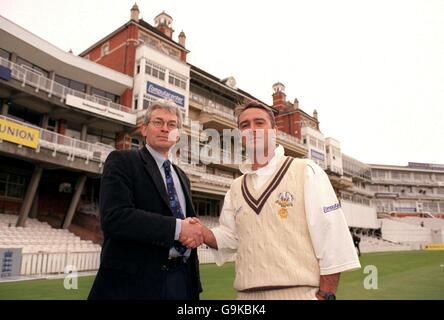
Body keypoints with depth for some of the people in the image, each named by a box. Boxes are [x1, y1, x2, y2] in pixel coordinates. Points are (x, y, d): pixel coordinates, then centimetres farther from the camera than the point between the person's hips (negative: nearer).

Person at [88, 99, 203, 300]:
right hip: (134, 280, -6)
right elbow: (114, 217, -20)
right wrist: (177, 227, -20)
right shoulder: (122, 161, -5)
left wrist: (193, 231, -5)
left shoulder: (181, 177, 15)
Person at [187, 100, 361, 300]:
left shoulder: (306, 172, -6)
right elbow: (230, 237, 11)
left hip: (299, 293, -4)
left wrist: (325, 295, -13)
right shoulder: (236, 188, 10)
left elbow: (330, 236, -10)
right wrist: (203, 234, -8)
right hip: (247, 295, 5)